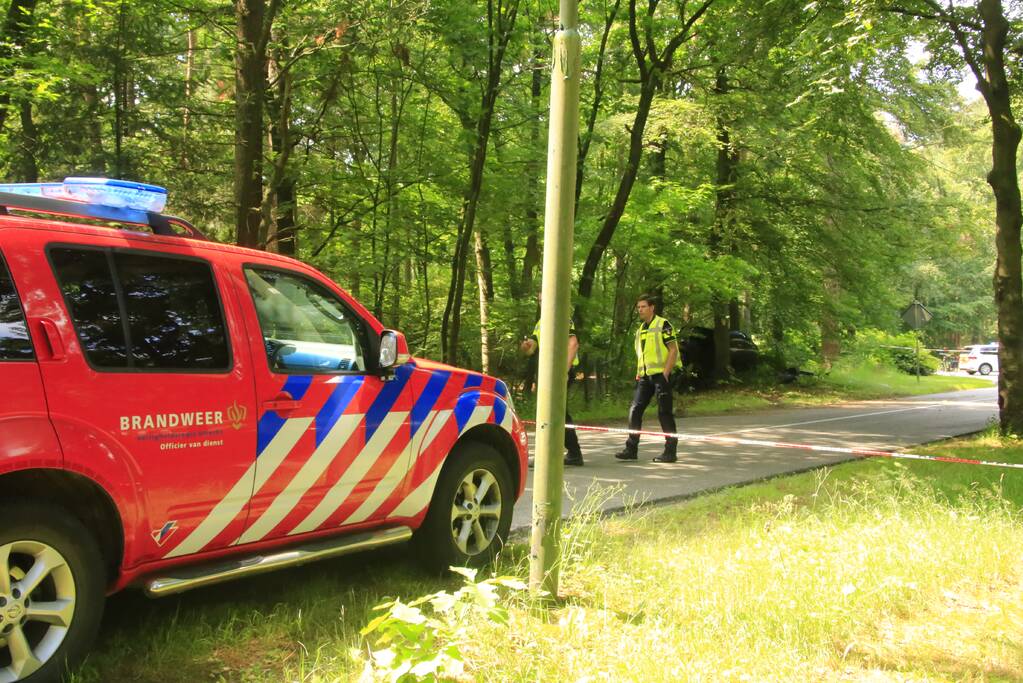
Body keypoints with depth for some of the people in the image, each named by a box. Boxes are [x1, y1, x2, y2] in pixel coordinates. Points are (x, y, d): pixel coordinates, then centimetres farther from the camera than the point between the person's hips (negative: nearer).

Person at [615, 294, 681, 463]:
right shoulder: (641, 329, 17)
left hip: (661, 374, -7)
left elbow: (673, 350, -11)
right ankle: (631, 449, 5)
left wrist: (665, 374, -17)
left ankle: (671, 451, 5)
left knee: (664, 413, -3)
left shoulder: (663, 325, -7)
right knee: (635, 410, 1)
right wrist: (639, 373, 12)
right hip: (645, 376, 7)